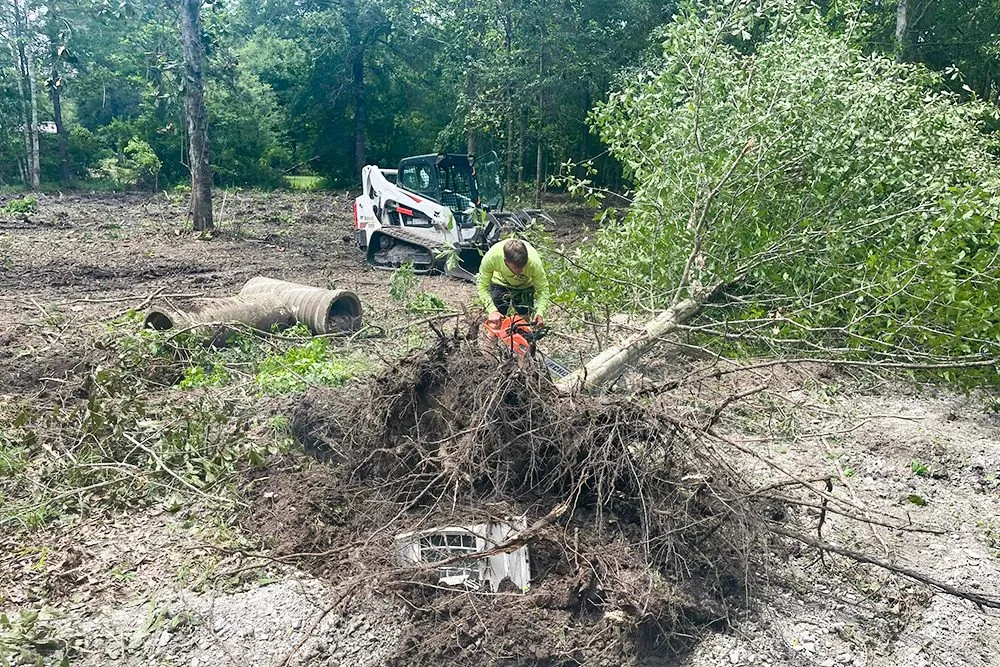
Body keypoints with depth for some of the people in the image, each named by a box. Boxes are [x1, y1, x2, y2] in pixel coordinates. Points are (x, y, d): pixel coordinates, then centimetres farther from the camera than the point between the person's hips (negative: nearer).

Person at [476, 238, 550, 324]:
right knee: (496, 322, -6)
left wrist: (540, 313, -40)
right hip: (500, 283, 0)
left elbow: (543, 289, -26)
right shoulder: (491, 257, -40)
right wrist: (492, 311, -37)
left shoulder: (534, 262, -40)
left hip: (525, 285, 0)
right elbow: (483, 287, -26)